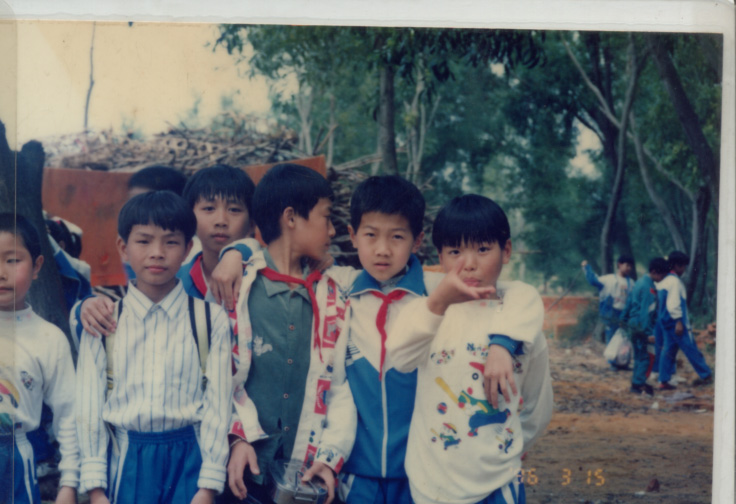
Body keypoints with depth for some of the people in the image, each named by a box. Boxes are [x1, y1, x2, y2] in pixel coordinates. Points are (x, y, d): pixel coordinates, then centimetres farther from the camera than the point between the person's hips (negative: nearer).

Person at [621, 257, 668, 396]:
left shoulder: (639, 282, 13)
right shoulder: (649, 287, -16)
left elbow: (629, 301, 19)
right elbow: (647, 310, -20)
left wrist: (625, 318, 26)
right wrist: (649, 332, -21)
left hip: (633, 323, 10)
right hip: (642, 325, -10)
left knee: (639, 355, 15)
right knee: (645, 356, -5)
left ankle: (636, 383, 19)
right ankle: (639, 383, -6)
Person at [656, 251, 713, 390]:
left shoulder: (663, 281, 14)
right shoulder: (674, 281, -14)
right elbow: (673, 303, -21)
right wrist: (679, 321, -21)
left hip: (666, 321, 9)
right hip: (675, 321, -9)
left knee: (669, 350, 9)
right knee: (691, 349, 0)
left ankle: (663, 381, 6)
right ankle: (706, 375, 9)